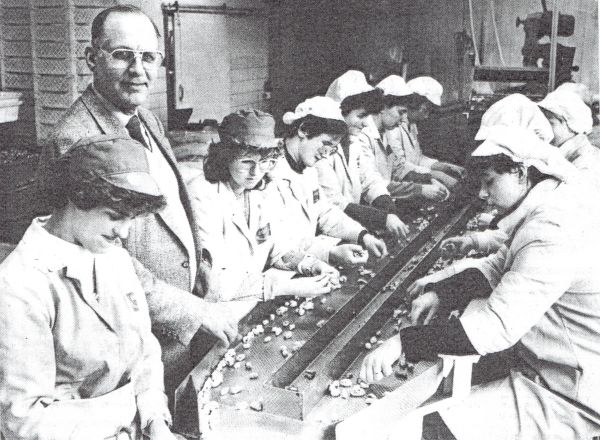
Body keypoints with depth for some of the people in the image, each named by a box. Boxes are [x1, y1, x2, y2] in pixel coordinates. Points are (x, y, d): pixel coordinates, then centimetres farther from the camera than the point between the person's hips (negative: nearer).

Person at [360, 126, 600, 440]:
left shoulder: (555, 232, -29)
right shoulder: (550, 208, 4)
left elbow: (497, 326, -34)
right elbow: (497, 268, 12)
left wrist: (402, 342, -32)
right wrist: (439, 293, -4)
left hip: (565, 398, -10)